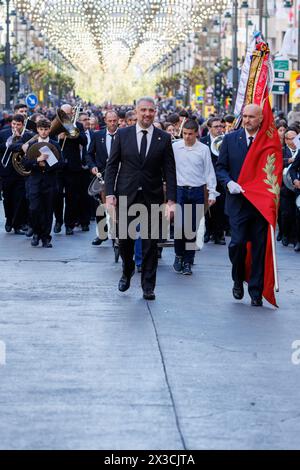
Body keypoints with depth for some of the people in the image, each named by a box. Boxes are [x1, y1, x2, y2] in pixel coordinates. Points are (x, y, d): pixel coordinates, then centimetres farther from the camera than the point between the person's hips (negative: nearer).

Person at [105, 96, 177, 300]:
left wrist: (171, 200, -6)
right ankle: (127, 271, 31)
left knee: (150, 243, 1)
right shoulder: (123, 134, 3)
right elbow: (112, 166, 4)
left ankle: (148, 286, 9)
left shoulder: (164, 138, 2)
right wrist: (110, 194, -5)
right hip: (126, 195, 0)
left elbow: (170, 171, 1)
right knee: (124, 237, 3)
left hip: (152, 197, 0)